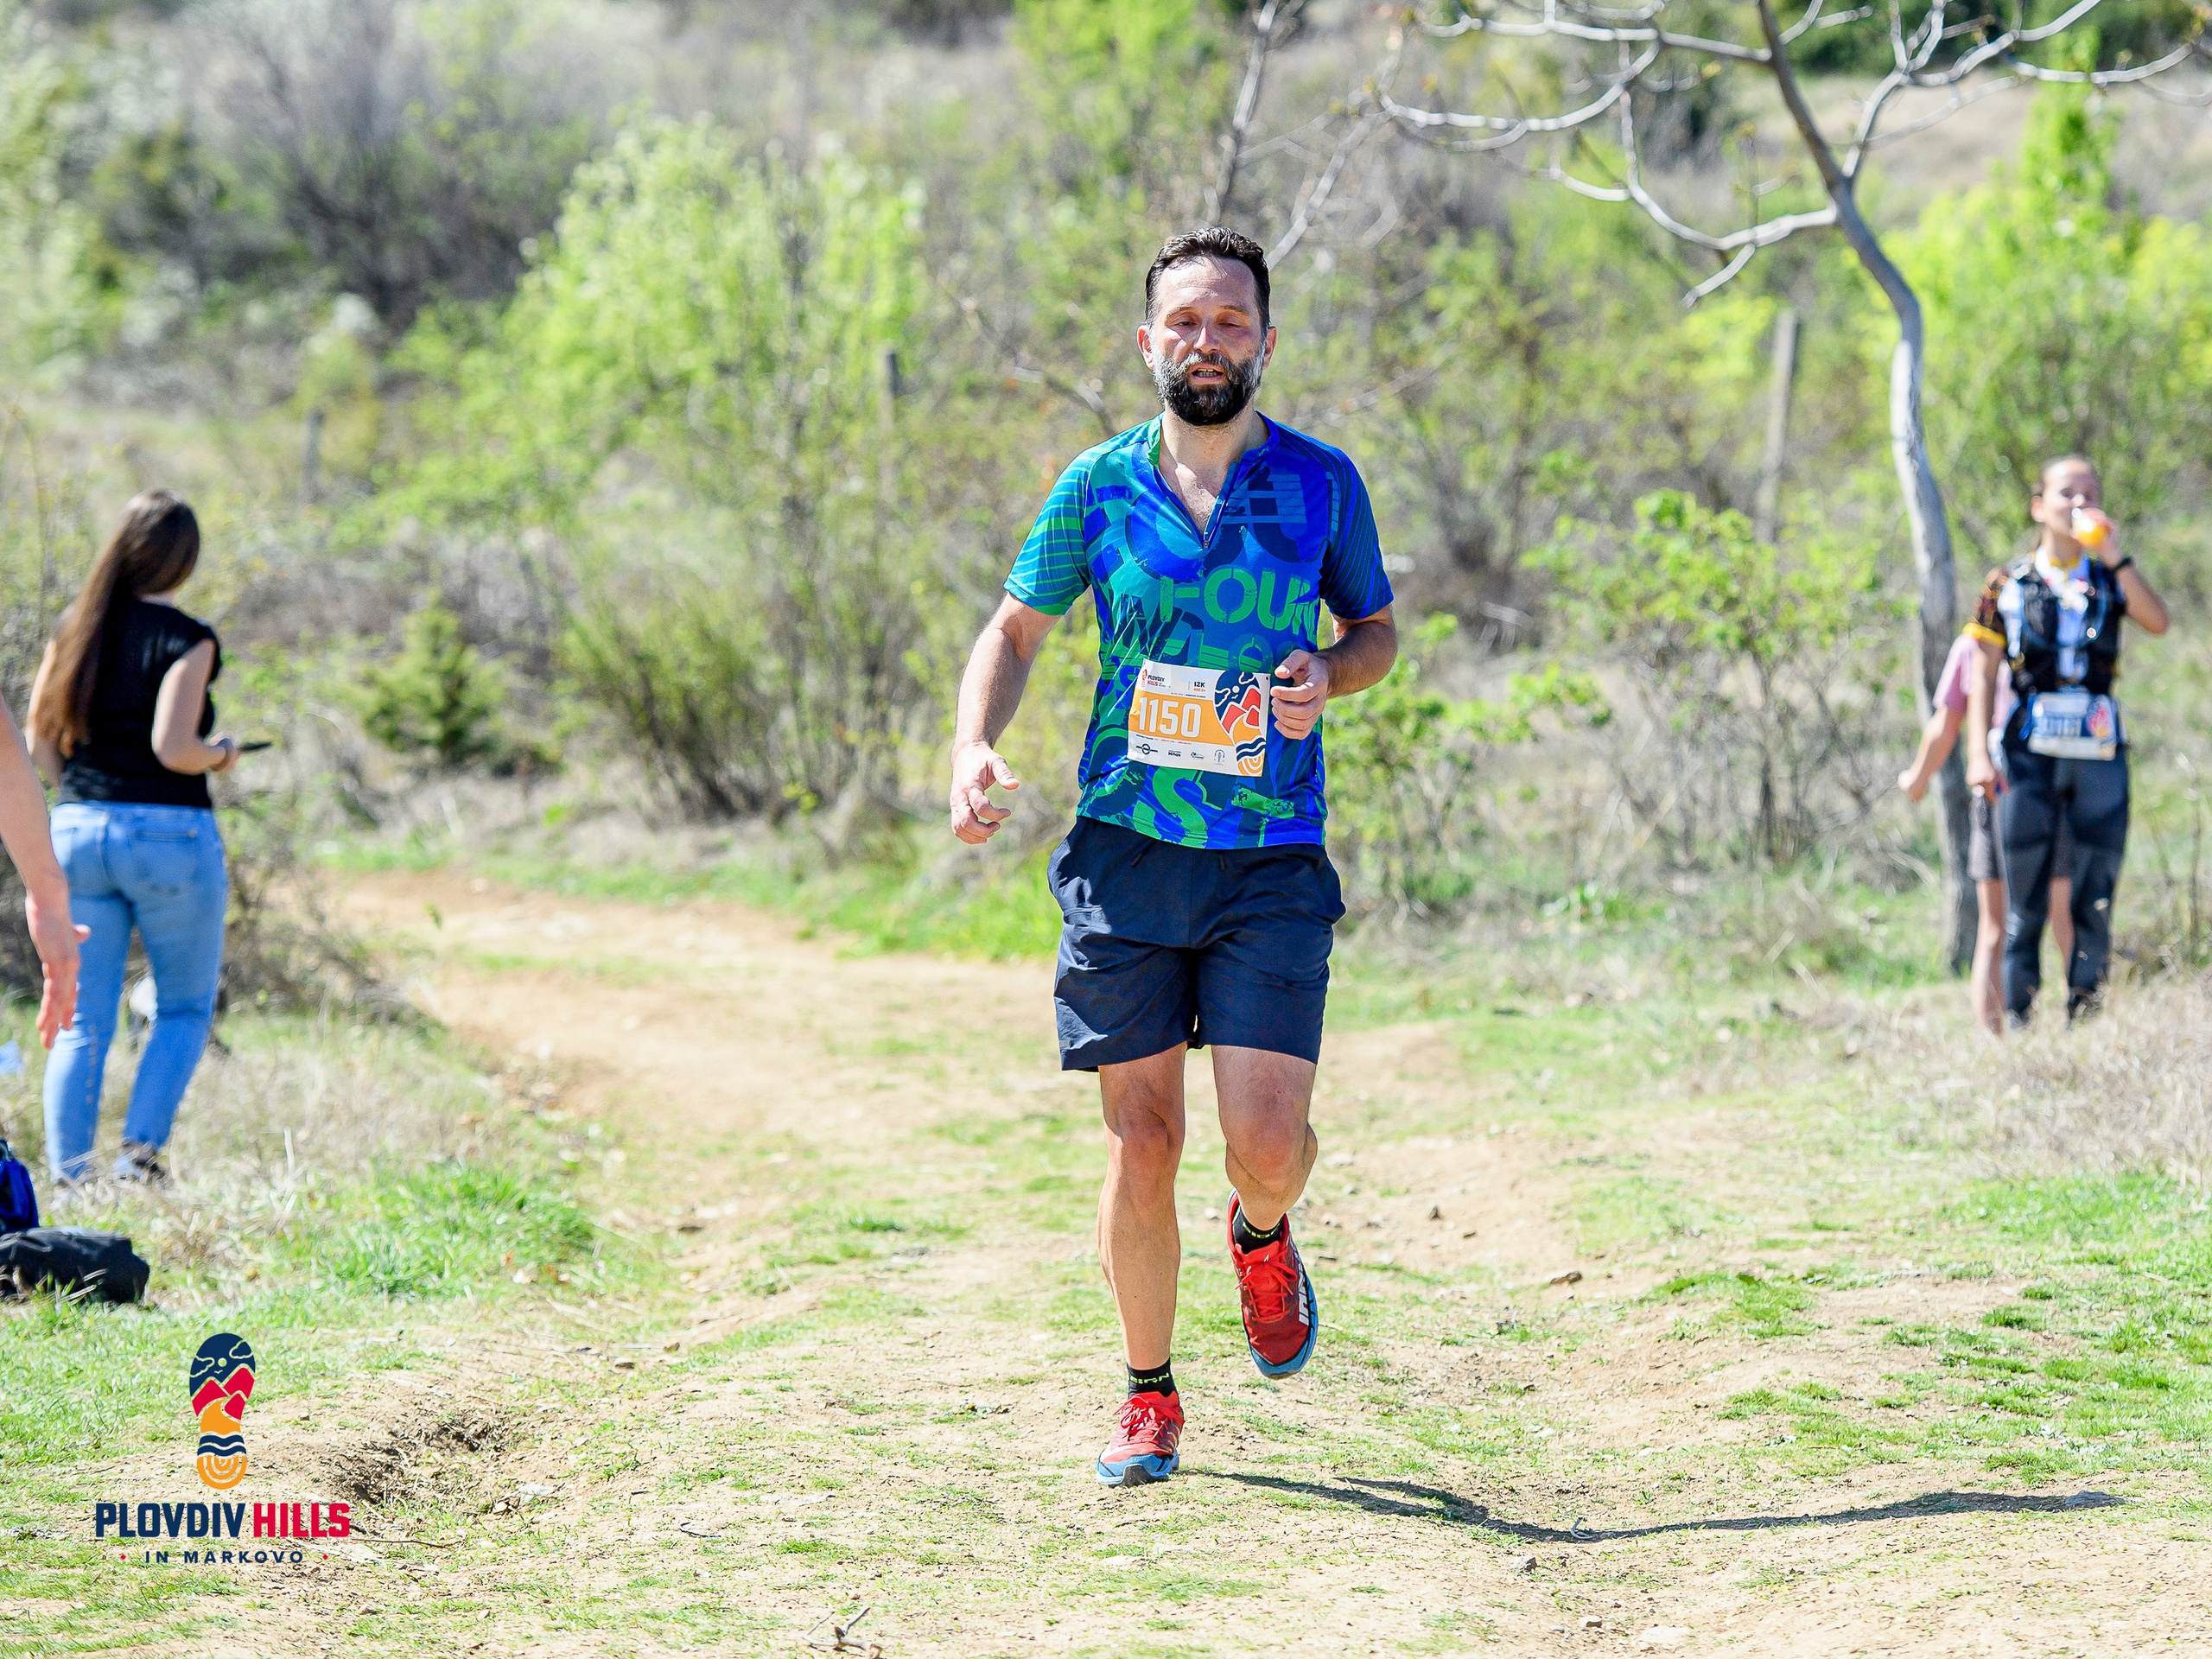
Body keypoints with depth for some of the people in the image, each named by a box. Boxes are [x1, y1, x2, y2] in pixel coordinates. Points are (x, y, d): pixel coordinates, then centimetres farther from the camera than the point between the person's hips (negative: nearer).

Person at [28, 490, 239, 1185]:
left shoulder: (74, 628, 7)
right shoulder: (185, 639, -10)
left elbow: (39, 741, 9)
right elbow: (172, 747, -19)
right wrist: (219, 756, 0)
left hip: (76, 833, 5)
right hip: (169, 835, -5)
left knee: (82, 1021, 8)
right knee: (185, 1009, 12)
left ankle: (68, 1174, 1)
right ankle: (141, 1148, -4)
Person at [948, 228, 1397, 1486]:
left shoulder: (1322, 483, 3)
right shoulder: (1096, 488, 3)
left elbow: (1378, 629, 15)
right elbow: (1016, 630, 13)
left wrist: (1328, 677, -8)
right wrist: (976, 746, -5)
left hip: (1273, 863, -1)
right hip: (1127, 854, 1)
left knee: (1267, 1134, -12)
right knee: (1142, 1142, 1)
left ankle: (1264, 1236, 25)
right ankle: (1150, 1395, 18)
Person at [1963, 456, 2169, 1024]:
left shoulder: (2110, 581, 12)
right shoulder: (2008, 587, 9)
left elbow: (2158, 623, -8)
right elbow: (1984, 675, 6)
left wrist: (2116, 558, -12)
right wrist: (1978, 753, -4)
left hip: (2100, 752, 1)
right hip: (2030, 755, -1)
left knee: (2095, 899, 0)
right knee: (2024, 902, -1)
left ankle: (2084, 1016, 4)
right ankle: (2017, 1019, 2)